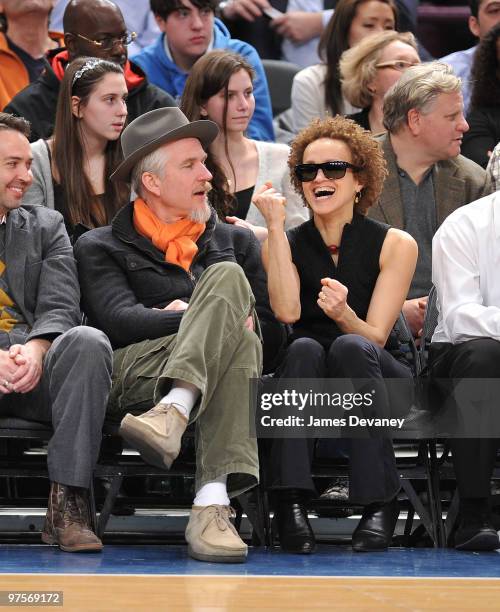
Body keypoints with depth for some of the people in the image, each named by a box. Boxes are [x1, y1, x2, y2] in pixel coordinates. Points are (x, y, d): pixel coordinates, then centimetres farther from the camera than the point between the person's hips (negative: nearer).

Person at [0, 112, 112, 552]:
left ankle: (67, 503, -32)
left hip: (38, 372, 2)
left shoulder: (45, 226, 21)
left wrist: (36, 349, -19)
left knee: (87, 342, -32)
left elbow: (59, 308, 6)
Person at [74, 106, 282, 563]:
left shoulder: (236, 241, 29)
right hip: (137, 371, -2)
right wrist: (205, 318, -14)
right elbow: (119, 320, -1)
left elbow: (274, 320, 14)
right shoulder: (100, 248, 20)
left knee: (227, 276, -30)